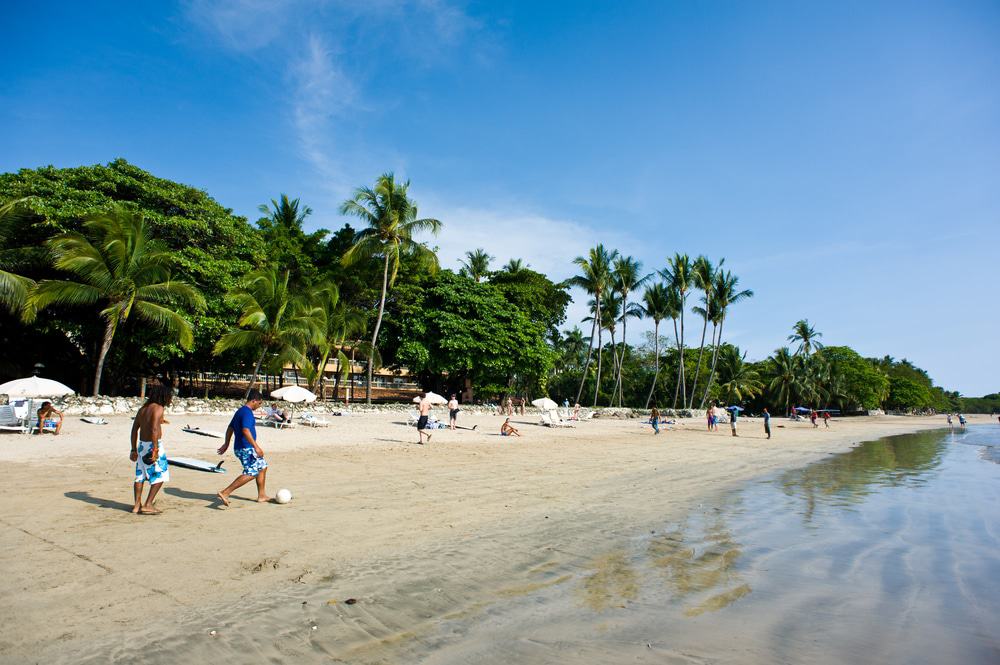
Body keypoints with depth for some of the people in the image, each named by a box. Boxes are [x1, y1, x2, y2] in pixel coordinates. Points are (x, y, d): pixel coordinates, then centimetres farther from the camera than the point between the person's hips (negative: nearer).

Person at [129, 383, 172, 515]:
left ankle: (137, 505, 18)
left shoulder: (142, 408, 12)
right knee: (160, 476, 2)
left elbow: (134, 430, 15)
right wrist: (155, 449, -24)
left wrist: (134, 449, 20)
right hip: (153, 445, -8)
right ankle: (148, 505, 0)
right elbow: (154, 430, -24)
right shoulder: (158, 408, -13)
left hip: (142, 444, 8)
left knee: (140, 475, 14)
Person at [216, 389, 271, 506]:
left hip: (241, 448, 11)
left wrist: (226, 444, 32)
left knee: (262, 467, 17)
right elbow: (245, 431, -29)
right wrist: (256, 447, -30)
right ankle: (224, 493, -13)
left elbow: (230, 428, 24)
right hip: (246, 449, -11)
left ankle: (262, 495, 23)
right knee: (251, 473, -13)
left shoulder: (240, 411, 15)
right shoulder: (247, 412, -17)